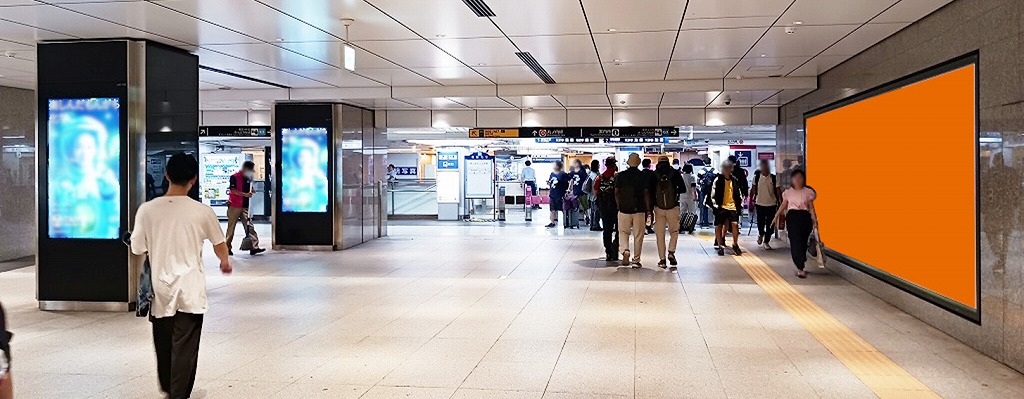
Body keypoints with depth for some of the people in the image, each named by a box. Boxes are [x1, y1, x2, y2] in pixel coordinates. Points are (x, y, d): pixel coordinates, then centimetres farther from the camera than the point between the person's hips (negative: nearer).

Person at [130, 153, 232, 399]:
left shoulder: (147, 209, -7)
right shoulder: (202, 211, -9)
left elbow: (137, 249, 1)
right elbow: (219, 244, 5)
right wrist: (225, 263, 27)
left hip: (159, 288, 3)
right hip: (190, 289, -3)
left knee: (163, 344, 21)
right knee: (185, 348, 3)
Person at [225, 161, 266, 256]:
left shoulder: (249, 178, 11)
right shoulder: (235, 177, -10)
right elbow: (232, 190, -19)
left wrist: (252, 191, 1)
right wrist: (245, 194, -28)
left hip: (245, 206, 6)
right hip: (234, 206, -6)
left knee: (249, 226, -1)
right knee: (231, 227, 3)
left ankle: (254, 247, -3)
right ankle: (228, 248, 13)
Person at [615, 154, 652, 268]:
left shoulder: (620, 175, 0)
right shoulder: (643, 176, -3)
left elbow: (616, 193, 3)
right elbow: (646, 193, -5)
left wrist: (619, 206, 14)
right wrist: (648, 209, 0)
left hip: (624, 209, 1)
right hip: (639, 210, 0)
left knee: (623, 232, 11)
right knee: (638, 235, 6)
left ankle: (625, 250, -15)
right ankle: (636, 260, 7)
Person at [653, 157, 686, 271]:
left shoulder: (654, 175, -1)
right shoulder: (675, 173, -2)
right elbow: (683, 189, -2)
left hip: (658, 208, 1)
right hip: (673, 207, 0)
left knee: (660, 235, 7)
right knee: (674, 232, 16)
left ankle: (662, 259, 6)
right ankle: (671, 252, -3)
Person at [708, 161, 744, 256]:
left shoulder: (734, 180, 9)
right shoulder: (718, 180, -4)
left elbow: (738, 193, 18)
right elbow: (713, 194, -4)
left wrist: (740, 204, 13)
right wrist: (715, 205, -9)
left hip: (732, 206, 3)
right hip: (721, 207, -3)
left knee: (735, 224, -8)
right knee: (719, 226, 1)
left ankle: (735, 245, 8)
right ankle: (720, 246, 11)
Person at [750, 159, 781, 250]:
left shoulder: (774, 178, -1)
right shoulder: (756, 177, 0)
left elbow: (778, 191, 3)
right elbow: (753, 190, 5)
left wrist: (780, 203, -1)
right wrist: (751, 201, 2)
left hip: (771, 204, 0)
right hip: (760, 204, 0)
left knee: (770, 225, 0)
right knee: (760, 223, -1)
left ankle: (766, 241, 15)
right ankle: (761, 234, 33)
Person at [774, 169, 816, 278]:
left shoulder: (808, 192, 9)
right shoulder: (788, 192, 9)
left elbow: (811, 207, 7)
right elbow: (783, 205, 12)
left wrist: (814, 219, -2)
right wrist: (776, 216, 3)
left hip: (805, 217, 1)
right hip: (792, 217, -1)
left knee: (803, 241, 3)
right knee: (796, 241, -10)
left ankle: (799, 264, 22)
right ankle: (800, 269, -13)